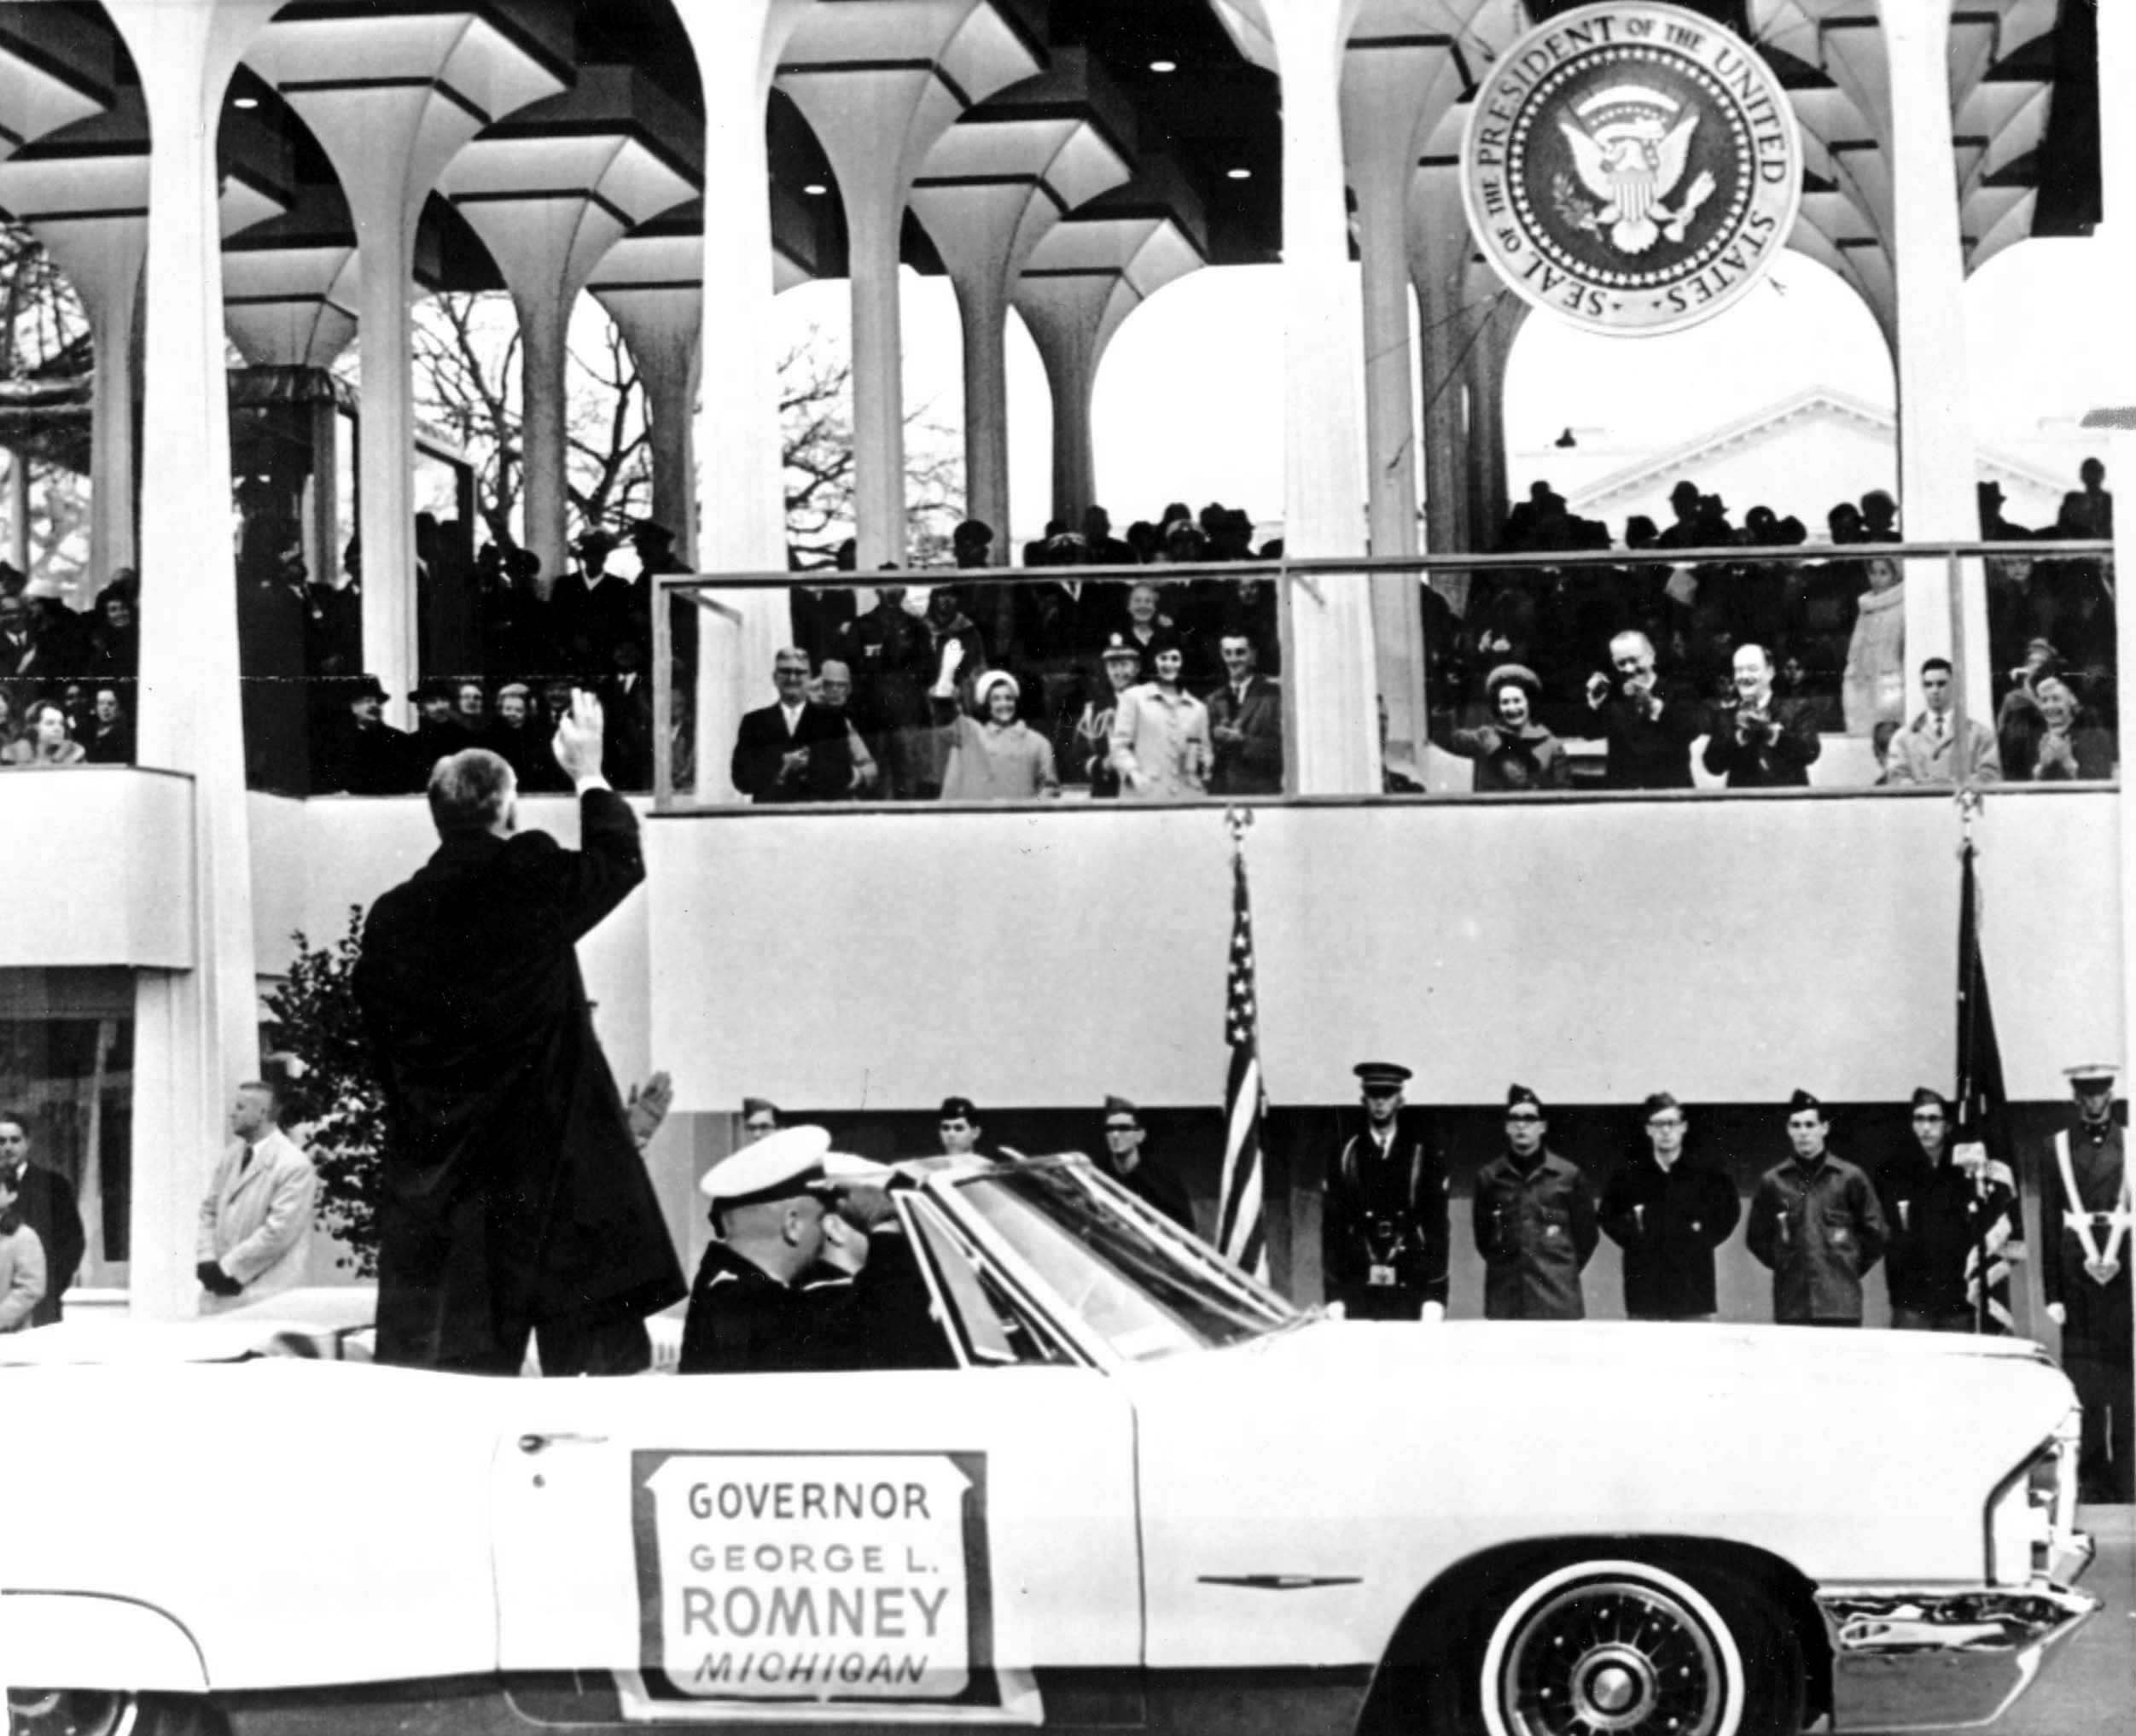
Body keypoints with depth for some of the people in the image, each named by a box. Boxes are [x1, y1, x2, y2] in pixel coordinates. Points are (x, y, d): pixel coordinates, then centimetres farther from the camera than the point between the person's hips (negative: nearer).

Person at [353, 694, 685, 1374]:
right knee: (601, 1356, 1)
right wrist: (589, 772, 27)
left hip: (432, 1174, 4)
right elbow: (619, 859, 13)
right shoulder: (533, 879, -8)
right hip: (546, 1167, -3)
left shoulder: (392, 916, 1)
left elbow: (382, 1050, 9)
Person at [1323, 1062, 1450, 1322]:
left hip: (1410, 1289, -1)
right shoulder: (1344, 1158, 8)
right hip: (1358, 1288, 1)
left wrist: (1434, 1298, -7)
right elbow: (1332, 1226, 6)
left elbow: (1437, 1227, 2)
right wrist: (1335, 1298, -2)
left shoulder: (1425, 1157, 6)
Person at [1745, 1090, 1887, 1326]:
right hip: (1790, 1305, 1)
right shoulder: (1772, 1182, 7)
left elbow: (1875, 1234, 10)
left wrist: (1850, 1269, 9)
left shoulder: (1849, 1178, 4)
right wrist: (1784, 1266, 11)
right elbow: (1757, 1237, 17)